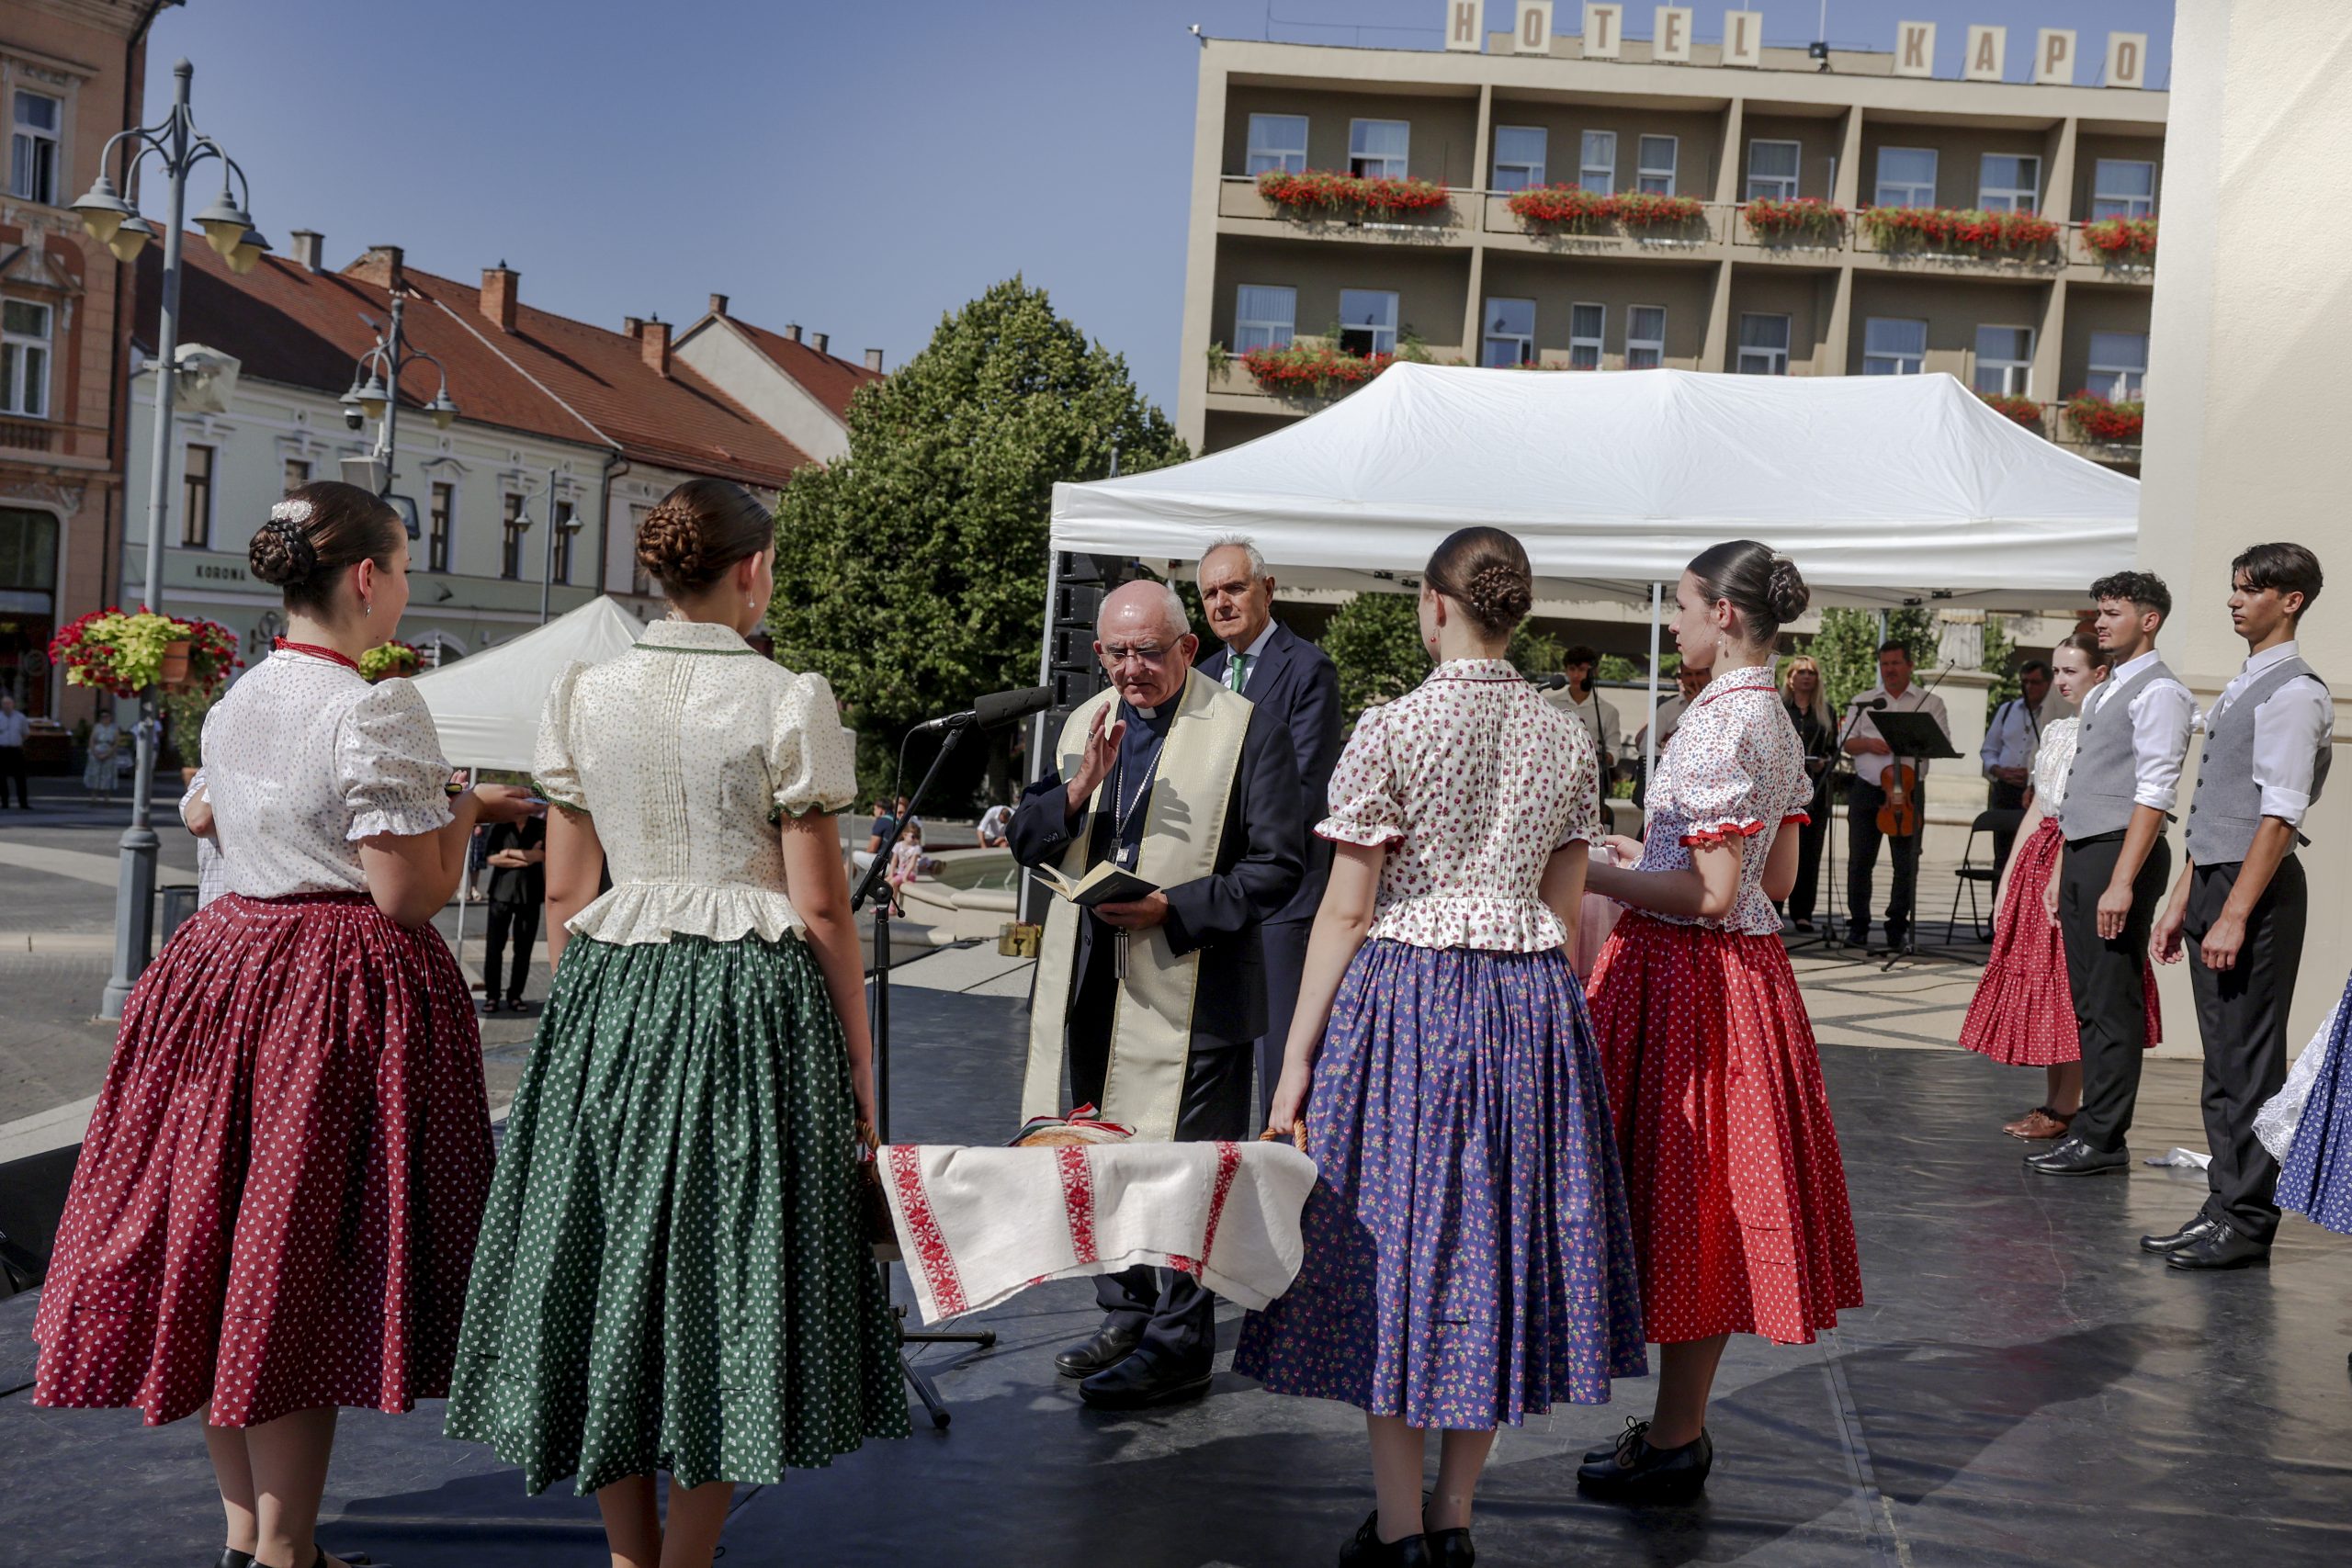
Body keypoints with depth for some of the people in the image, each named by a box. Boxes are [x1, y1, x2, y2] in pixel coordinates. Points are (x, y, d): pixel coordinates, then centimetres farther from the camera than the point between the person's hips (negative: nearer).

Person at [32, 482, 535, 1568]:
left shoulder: (235, 703, 9)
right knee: (300, 1281, -1)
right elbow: (409, 894, -19)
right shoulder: (375, 709, -16)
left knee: (224, 1248, 13)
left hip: (228, 961, 8)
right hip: (346, 992, -8)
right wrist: (466, 811, 0)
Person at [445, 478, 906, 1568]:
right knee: (727, 1276, 6)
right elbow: (820, 911, -7)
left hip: (609, 998, 4)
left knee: (612, 1258, 12)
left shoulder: (582, 696, 5)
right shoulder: (785, 702, -7)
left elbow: (563, 894, 8)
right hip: (750, 1004, -4)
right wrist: (858, 1063, 1)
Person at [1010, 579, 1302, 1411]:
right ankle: (1126, 1315, 31)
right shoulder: (1083, 723, 12)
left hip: (1188, 991, -6)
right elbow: (1027, 841, 10)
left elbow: (1277, 869, -10)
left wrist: (1173, 909, -19)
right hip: (1090, 990, 6)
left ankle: (1178, 1346, 10)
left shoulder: (1248, 729, -7)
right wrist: (1078, 790, -10)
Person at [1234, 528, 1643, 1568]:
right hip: (1531, 1010, 4)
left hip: (1402, 1000, -4)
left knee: (1394, 1242, 5)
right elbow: (1565, 912, 9)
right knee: (1499, 1238, 12)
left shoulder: (1390, 730, -10)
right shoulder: (1568, 740, 4)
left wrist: (1298, 1058, -4)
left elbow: (1345, 911, -9)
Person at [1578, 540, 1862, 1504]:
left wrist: (1598, 877, -14)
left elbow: (1710, 893, -22)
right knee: (1709, 1196, 14)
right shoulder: (1777, 723, 10)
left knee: (1679, 1192, -1)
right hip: (1745, 966, 10)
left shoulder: (1717, 722, -19)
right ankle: (1681, 1423, 23)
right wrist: (1652, 856, 22)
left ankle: (1674, 1444, 7)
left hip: (1685, 978, -9)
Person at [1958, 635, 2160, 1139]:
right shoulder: (2055, 731, 16)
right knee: (2035, 978, 8)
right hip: (2039, 855, 8)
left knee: (2069, 984, -5)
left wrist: (2064, 876, -21)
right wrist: (2008, 878, 13)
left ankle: (2064, 1109, 1)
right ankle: (2051, 1102, 14)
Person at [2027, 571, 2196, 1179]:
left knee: (2111, 1003, -5)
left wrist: (2121, 882, -23)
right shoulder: (2100, 694, 19)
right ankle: (2089, 1128, 18)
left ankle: (2103, 1140, 0)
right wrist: (2063, 874, 18)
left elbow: (2153, 794, -17)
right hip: (2080, 854, 9)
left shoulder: (2159, 692, -9)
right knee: (2086, 999, 12)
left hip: (2121, 853, -9)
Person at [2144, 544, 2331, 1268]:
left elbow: (2279, 815, -19)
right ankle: (2225, 1206, 18)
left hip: (2256, 888, -9)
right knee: (2222, 1059, 12)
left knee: (2248, 1059, -5)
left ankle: (2247, 1221, 0)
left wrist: (2235, 914, -22)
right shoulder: (2241, 689, 18)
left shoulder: (2294, 693, -11)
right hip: (2213, 881, 9)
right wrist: (2184, 901, 19)